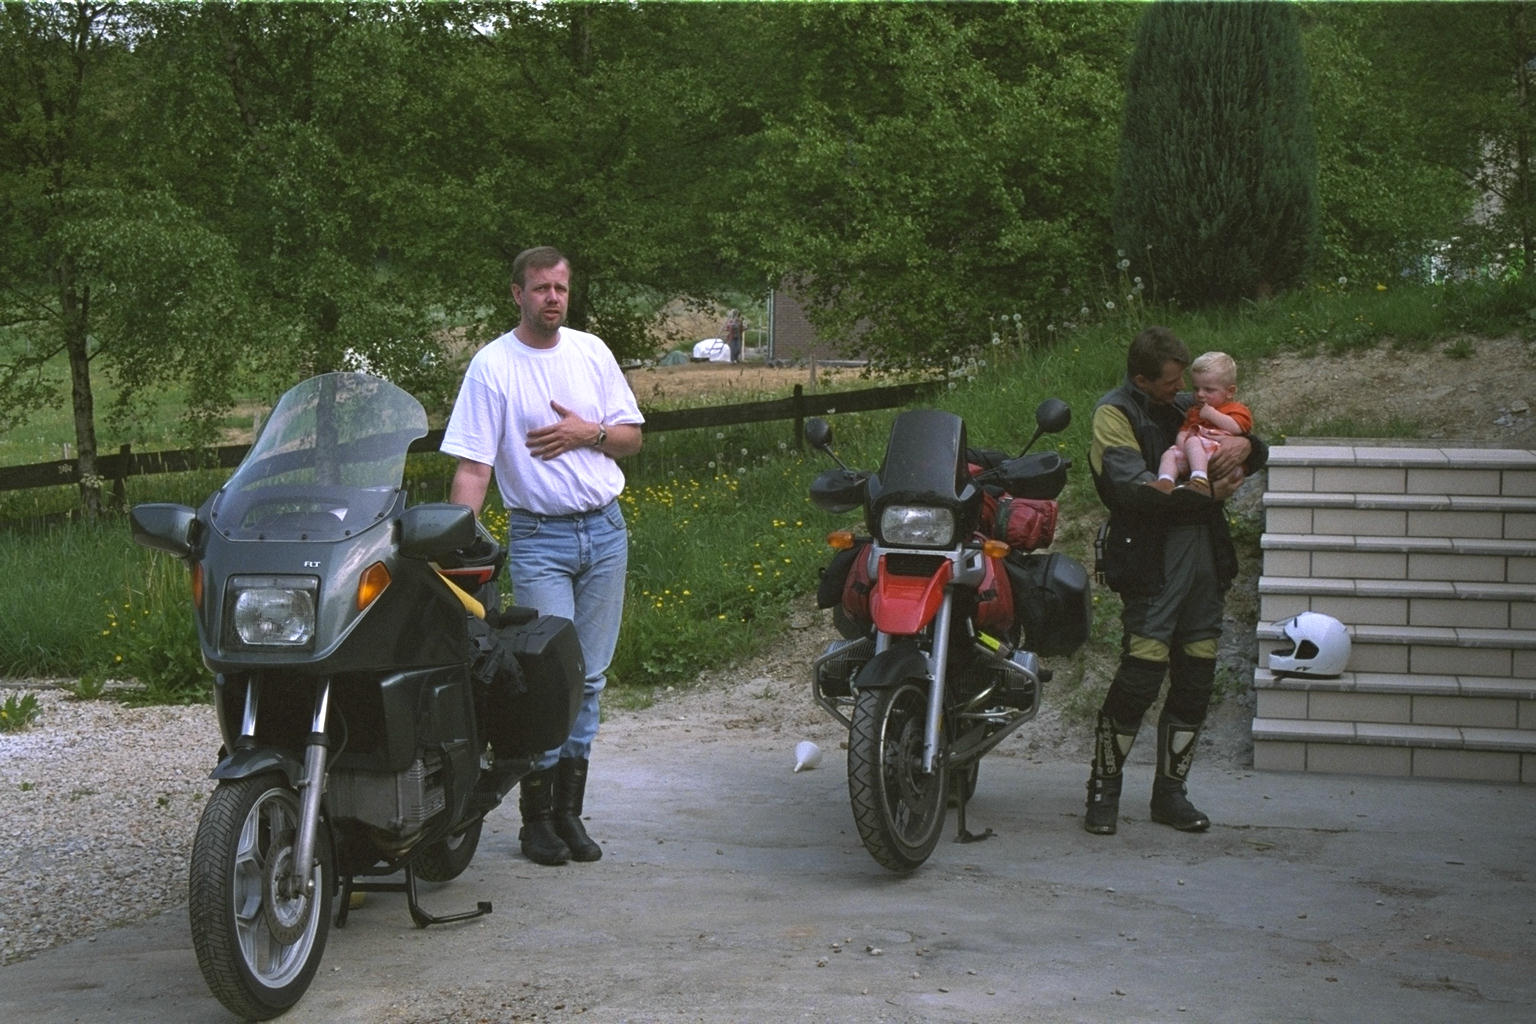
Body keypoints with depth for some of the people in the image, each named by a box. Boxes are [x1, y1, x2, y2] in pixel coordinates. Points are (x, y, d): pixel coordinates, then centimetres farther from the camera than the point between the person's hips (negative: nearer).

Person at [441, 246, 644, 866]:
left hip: (605, 530, 4)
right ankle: (536, 817, 2)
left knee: (589, 677, 6)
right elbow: (473, 466, -10)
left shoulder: (591, 351, 8)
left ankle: (569, 810, 15)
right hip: (538, 538, -4)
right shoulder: (492, 366, -5)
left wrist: (588, 432, -7)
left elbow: (632, 437, 13)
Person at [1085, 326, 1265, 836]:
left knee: (1196, 680, 6)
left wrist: (1244, 445, 0)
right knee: (1140, 675, -12)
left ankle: (1170, 791, 17)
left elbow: (1259, 453, 24)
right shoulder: (1115, 412, -1)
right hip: (1152, 560, -7)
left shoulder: (1185, 408, 20)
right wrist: (1205, 494, -12)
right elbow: (1134, 486, -16)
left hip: (1203, 558, 7)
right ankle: (1103, 789, 3)